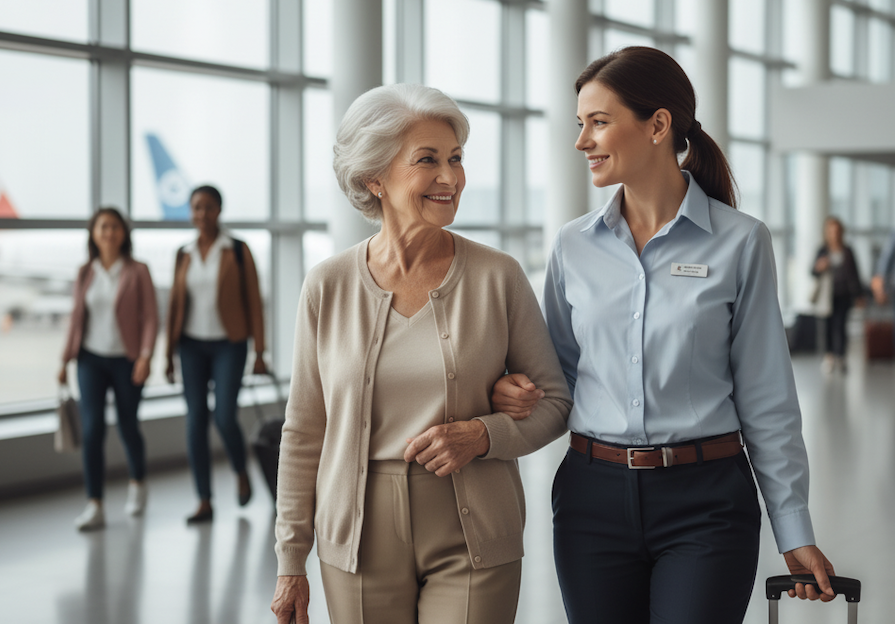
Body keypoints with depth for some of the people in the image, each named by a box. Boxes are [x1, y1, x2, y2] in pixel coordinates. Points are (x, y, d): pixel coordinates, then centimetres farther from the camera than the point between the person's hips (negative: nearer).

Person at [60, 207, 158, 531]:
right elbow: (76, 318, 11)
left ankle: (137, 482, 39)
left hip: (126, 360, -2)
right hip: (91, 359, 2)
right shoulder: (85, 274, 6)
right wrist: (65, 360, 8)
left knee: (127, 427, 10)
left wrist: (145, 356, -17)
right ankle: (94, 506, -10)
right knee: (91, 429, -10)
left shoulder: (137, 272, -3)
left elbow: (150, 317, -6)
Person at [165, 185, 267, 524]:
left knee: (225, 418, -14)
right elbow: (175, 304, 9)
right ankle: (205, 502, 4)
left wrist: (259, 352, -8)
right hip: (193, 346, 3)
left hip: (228, 345, -3)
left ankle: (241, 472, 17)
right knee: (195, 422, -2)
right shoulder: (184, 255, 6)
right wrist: (169, 355, 7)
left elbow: (253, 301, -5)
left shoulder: (238, 250, -5)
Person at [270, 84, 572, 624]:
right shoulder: (328, 287, -1)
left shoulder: (498, 276, -3)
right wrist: (291, 562, 5)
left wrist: (483, 435, -15)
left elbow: (554, 401, 4)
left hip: (472, 543, -1)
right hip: (360, 542, 1)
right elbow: (304, 432, 5)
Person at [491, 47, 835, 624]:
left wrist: (796, 532, -1)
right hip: (593, 495, 3)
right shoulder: (574, 245, 5)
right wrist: (515, 391, -7)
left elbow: (766, 399, -1)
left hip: (705, 503, -3)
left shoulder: (740, 242, -4)